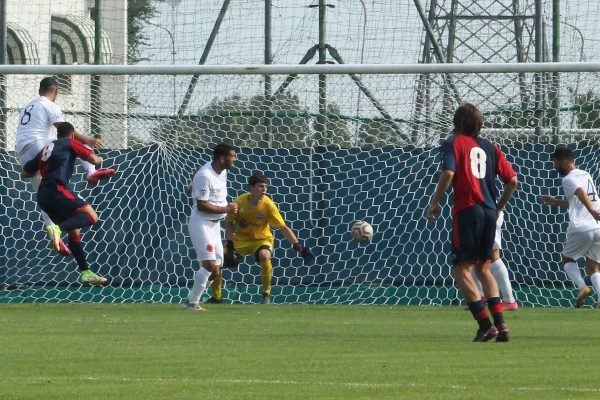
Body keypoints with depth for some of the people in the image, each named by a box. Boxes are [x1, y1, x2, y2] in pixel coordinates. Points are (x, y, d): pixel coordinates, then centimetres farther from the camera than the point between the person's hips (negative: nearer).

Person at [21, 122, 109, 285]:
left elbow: (24, 173, 31)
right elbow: (92, 159, 2)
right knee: (91, 216, -12)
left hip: (43, 196, 8)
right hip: (57, 189, -8)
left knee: (74, 231, 11)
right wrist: (99, 159, 26)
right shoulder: (70, 143, 10)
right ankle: (57, 228, -34)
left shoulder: (46, 149, 28)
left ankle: (85, 272, 3)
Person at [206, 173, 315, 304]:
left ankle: (266, 295, -17)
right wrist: (230, 243, -16)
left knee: (264, 256, -36)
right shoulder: (239, 202, -17)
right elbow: (229, 223, -3)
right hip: (241, 239, 2)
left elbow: (283, 227, -18)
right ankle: (216, 297, 9)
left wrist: (298, 247, -26)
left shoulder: (268, 205, -20)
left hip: (262, 239, -2)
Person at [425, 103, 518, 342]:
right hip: (489, 210, 6)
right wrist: (499, 207, 23)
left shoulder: (454, 143, 2)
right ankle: (500, 323, 6)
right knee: (483, 267, 17)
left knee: (461, 268, -2)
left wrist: (434, 203, -5)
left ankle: (485, 325, -13)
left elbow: (448, 174, -14)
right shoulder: (490, 148, 16)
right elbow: (512, 180, 10)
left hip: (467, 209, -6)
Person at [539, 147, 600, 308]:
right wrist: (555, 202, 39)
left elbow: (581, 193, -23)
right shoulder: (585, 175, 22)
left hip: (581, 227, -7)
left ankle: (582, 287, -7)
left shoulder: (569, 179, -3)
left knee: (568, 259, 17)